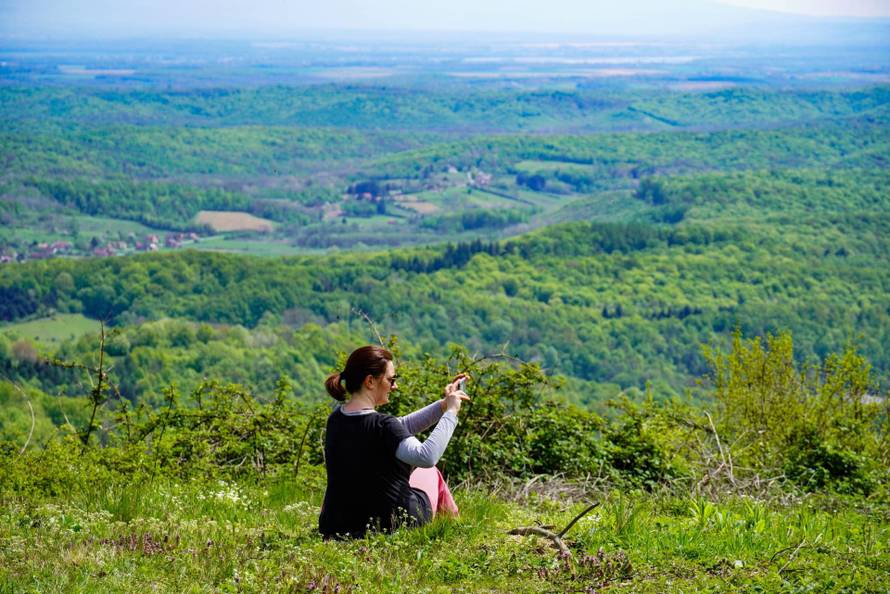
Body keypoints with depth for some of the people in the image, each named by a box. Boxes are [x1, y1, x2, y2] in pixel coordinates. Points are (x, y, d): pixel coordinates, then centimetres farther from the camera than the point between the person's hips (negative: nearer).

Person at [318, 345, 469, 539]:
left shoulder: (336, 419, 1)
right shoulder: (381, 425, -23)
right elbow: (426, 457, -36)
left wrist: (444, 404, 8)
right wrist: (450, 412, -26)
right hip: (388, 527, -6)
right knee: (429, 472, 26)